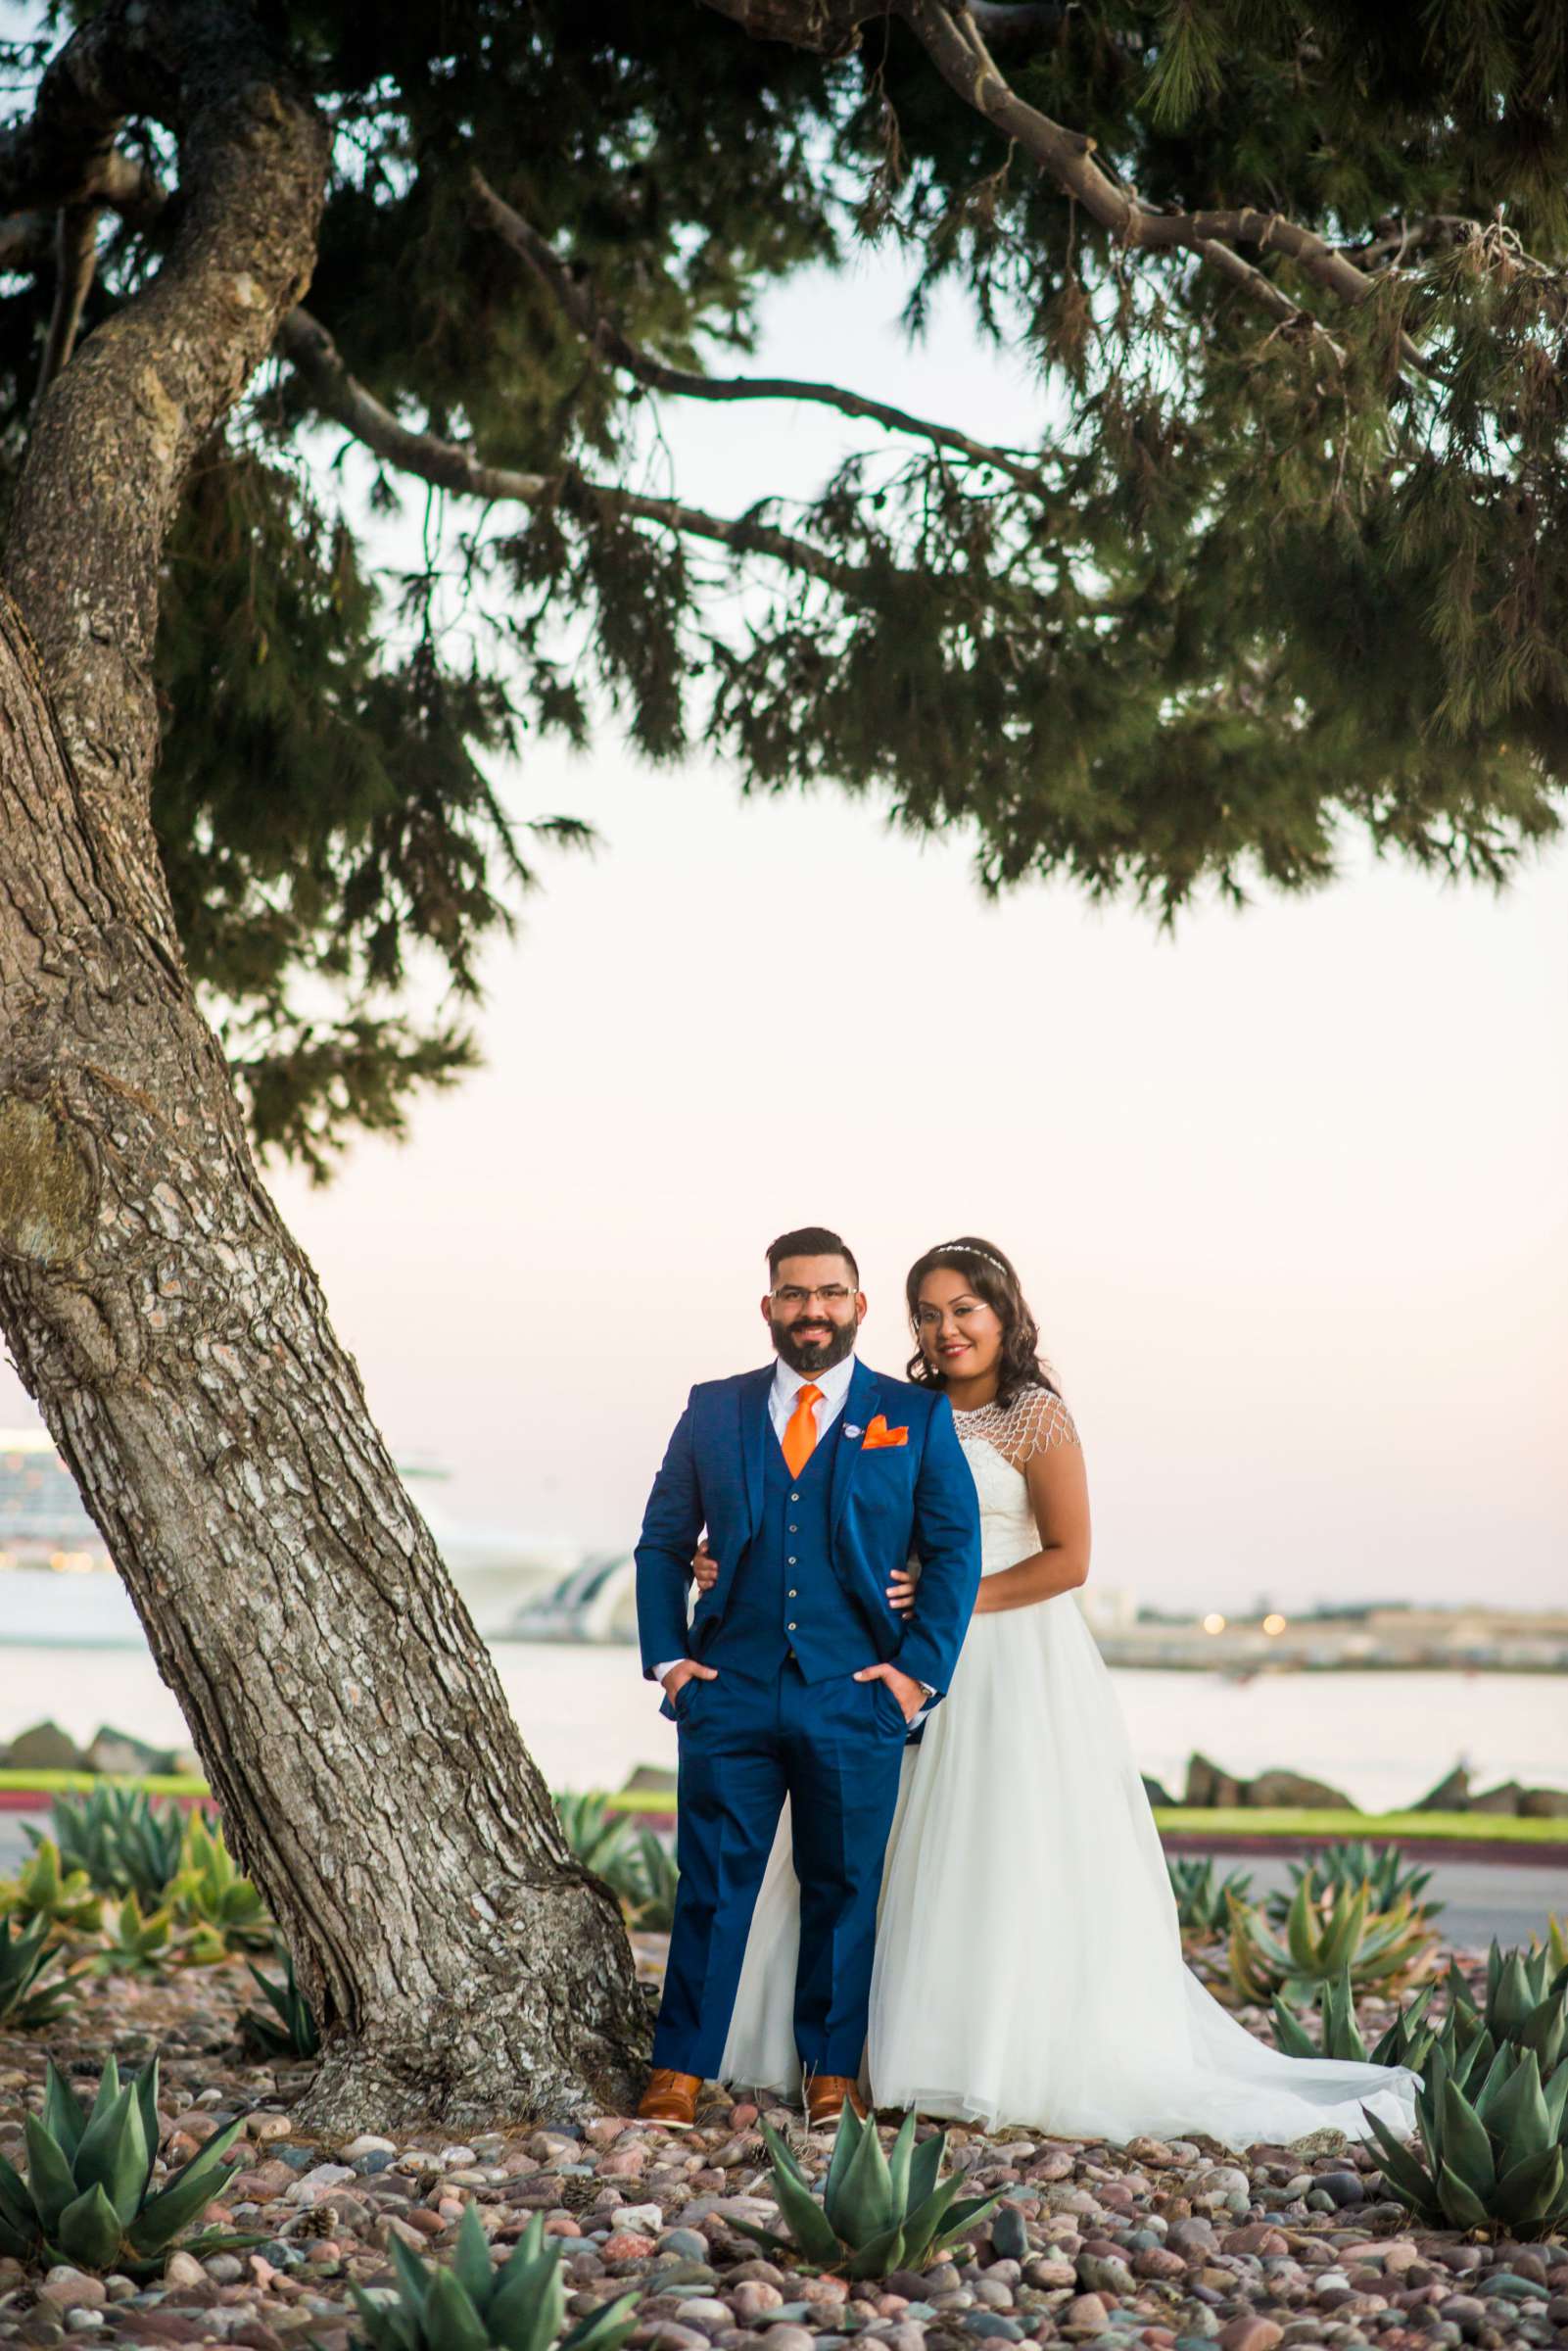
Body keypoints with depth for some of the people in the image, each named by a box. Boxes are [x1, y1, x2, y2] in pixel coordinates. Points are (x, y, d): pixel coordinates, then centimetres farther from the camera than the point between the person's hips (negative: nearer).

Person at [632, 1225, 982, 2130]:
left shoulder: (916, 1415, 5)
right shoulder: (713, 1410, 9)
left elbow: (956, 1547, 2)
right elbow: (662, 1542, 14)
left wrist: (921, 1667, -6)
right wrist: (668, 1655, 3)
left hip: (856, 1697, -1)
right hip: (732, 1692, 1)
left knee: (844, 1889, 7)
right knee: (712, 1884, 2)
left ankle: (833, 2073, 18)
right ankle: (681, 2074, 9)